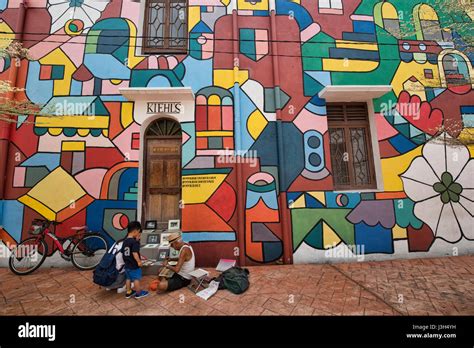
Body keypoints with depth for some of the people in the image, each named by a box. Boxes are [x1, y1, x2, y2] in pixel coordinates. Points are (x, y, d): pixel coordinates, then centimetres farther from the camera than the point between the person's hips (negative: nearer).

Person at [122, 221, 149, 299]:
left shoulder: (125, 241, 4)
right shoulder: (134, 241, -24)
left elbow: (123, 252, 11)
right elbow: (135, 253, -29)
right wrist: (139, 261, -21)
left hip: (127, 264, 8)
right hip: (134, 265, -8)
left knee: (128, 278, 20)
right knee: (136, 279, 6)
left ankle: (128, 292, 32)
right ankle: (138, 293, 19)